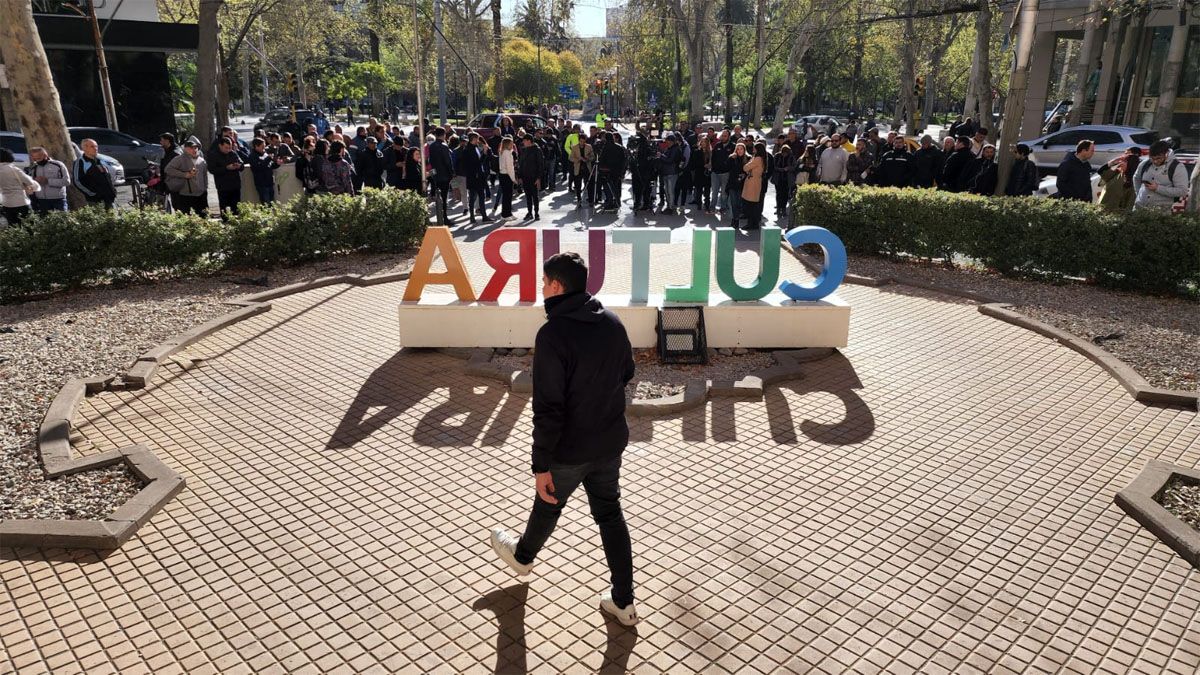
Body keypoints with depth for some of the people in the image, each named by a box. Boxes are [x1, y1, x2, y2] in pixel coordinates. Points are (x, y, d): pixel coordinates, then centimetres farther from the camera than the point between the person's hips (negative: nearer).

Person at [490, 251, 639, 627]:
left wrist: (541, 465, -18)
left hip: (569, 449, -5)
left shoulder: (553, 334, -24)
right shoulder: (612, 322, -4)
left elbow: (547, 408, -24)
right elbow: (627, 373, 12)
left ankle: (523, 556, 51)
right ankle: (623, 601, 23)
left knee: (548, 505, 21)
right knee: (610, 514, 16)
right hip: (611, 441, 5)